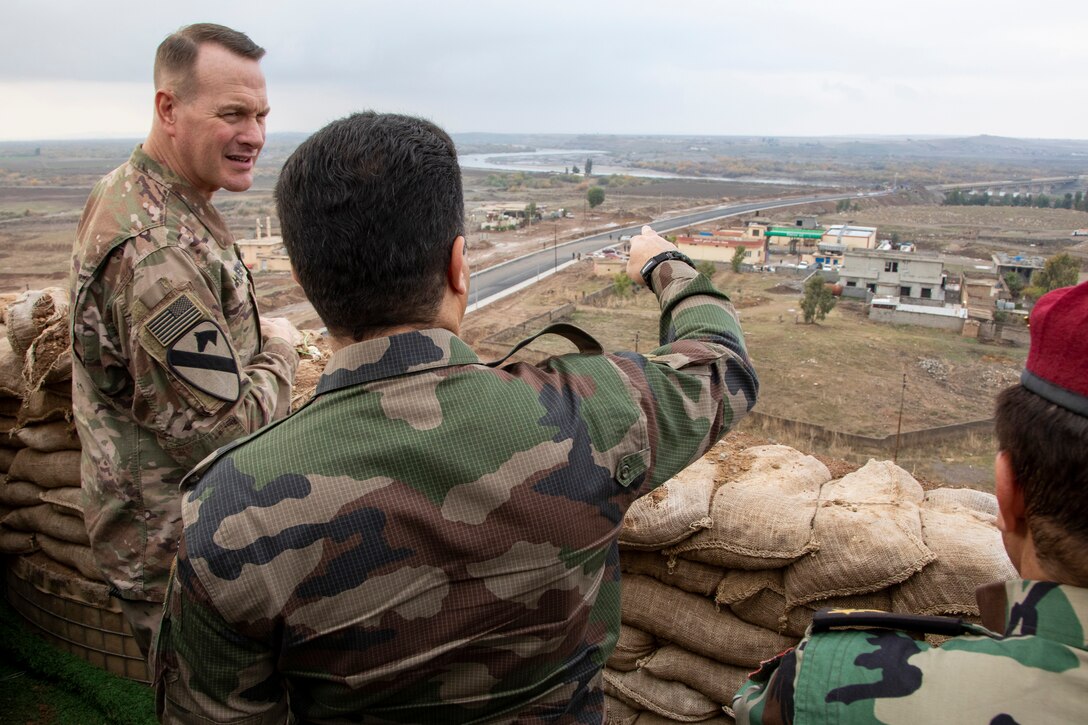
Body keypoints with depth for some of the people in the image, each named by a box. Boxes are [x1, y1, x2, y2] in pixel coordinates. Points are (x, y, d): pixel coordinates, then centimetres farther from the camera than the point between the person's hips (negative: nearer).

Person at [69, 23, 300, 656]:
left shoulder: (128, 192, 5)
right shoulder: (158, 248, -31)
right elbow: (222, 427, -28)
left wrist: (255, 339, 6)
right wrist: (280, 350, -11)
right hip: (179, 552, -10)